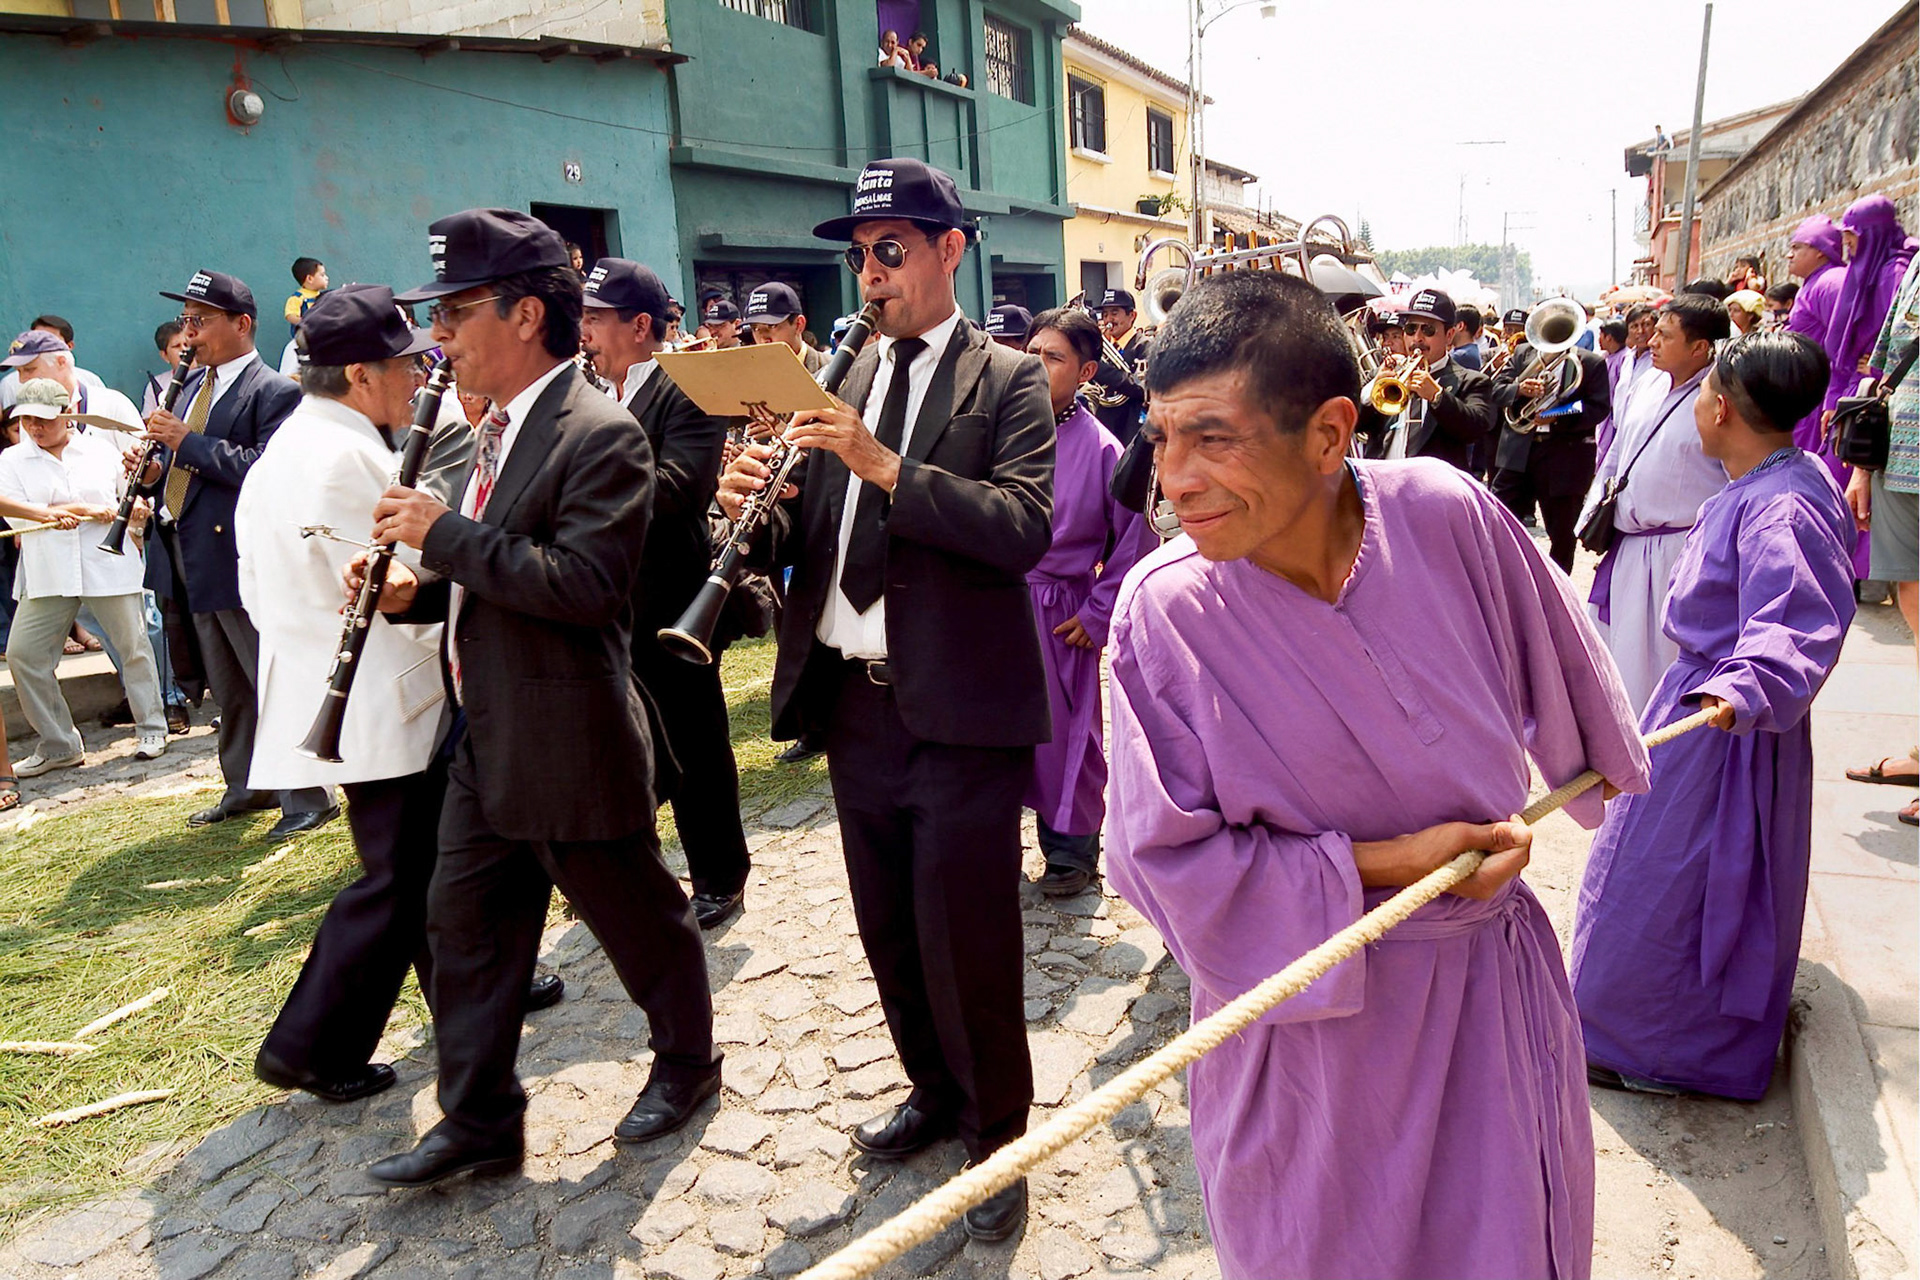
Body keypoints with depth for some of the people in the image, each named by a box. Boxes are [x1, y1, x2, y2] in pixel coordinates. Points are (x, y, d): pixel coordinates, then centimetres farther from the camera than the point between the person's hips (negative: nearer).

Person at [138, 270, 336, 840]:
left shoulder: (275, 392, -11)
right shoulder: (193, 386, 15)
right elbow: (191, 466, 22)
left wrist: (188, 441, -21)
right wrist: (154, 472, 1)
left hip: (241, 562, -9)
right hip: (196, 561, 9)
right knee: (227, 689, 19)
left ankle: (309, 799, 7)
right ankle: (246, 788, 32)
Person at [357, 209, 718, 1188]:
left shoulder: (600, 435, -18)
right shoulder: (501, 428, 11)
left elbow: (583, 584, -28)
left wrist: (445, 534, -23)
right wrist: (414, 588, 2)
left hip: (569, 747, -9)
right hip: (488, 741, 9)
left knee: (638, 918, 10)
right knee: (463, 925, 14)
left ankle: (687, 1062, 34)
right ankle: (479, 1122, 30)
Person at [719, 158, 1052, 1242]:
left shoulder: (1008, 379, -3)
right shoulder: (844, 380, 13)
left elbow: (1025, 528, -19)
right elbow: (804, 541, 10)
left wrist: (887, 466, -26)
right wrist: (763, 505, -12)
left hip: (960, 711, -6)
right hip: (854, 703, 6)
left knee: (968, 941, 3)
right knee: (890, 934, 19)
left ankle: (1000, 1134, 27)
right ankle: (937, 1091, 42)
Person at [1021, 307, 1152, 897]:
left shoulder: (1099, 446, -7)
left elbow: (1135, 538, -4)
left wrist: (1098, 614, -5)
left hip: (1058, 614, -3)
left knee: (1065, 731, 5)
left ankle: (1072, 848, 23)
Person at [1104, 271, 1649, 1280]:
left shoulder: (1448, 517, -17)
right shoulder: (1162, 609, -23)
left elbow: (1549, 660, 5)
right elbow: (1162, 853, -17)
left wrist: (1597, 758, 24)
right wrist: (1383, 866, -19)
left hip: (1490, 986, 3)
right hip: (1305, 1012, -2)